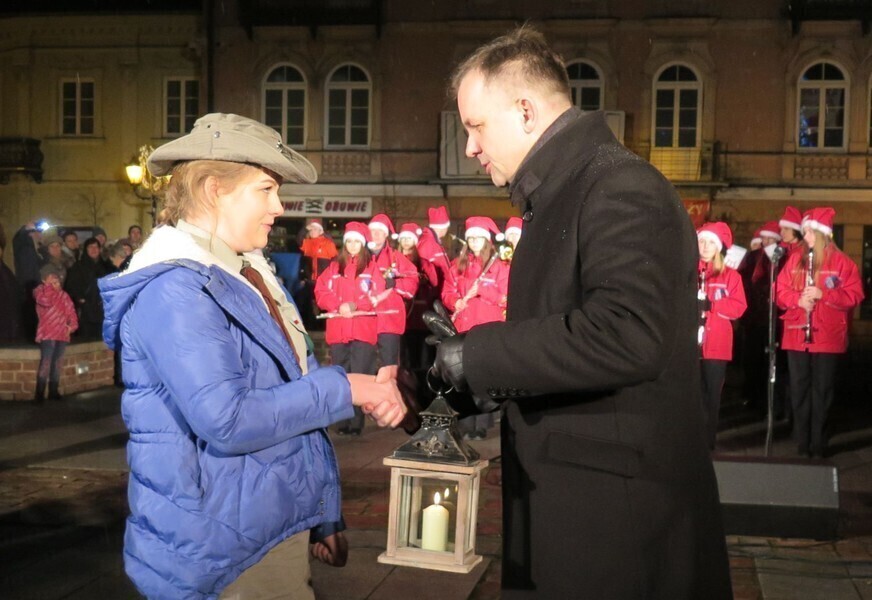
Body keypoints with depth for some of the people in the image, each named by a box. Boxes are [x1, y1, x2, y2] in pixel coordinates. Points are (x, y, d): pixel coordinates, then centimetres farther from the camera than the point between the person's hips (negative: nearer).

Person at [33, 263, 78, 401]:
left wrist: (72, 325, -4)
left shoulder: (63, 295, 12)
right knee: (46, 363, -14)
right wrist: (49, 286, -18)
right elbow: (45, 301, -26)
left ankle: (54, 391, 22)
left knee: (57, 363, 12)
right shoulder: (41, 291, -4)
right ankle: (39, 394, -12)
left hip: (62, 334, 6)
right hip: (47, 334, -6)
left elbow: (71, 311, 12)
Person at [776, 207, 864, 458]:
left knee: (822, 390, 2)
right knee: (799, 388, 6)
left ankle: (818, 444, 9)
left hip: (827, 336, -3)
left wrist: (823, 294, -18)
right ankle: (802, 443, 14)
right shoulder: (795, 259, 9)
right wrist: (798, 299, -13)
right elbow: (780, 291, 7)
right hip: (797, 334, 3)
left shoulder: (841, 261, -1)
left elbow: (854, 295, -6)